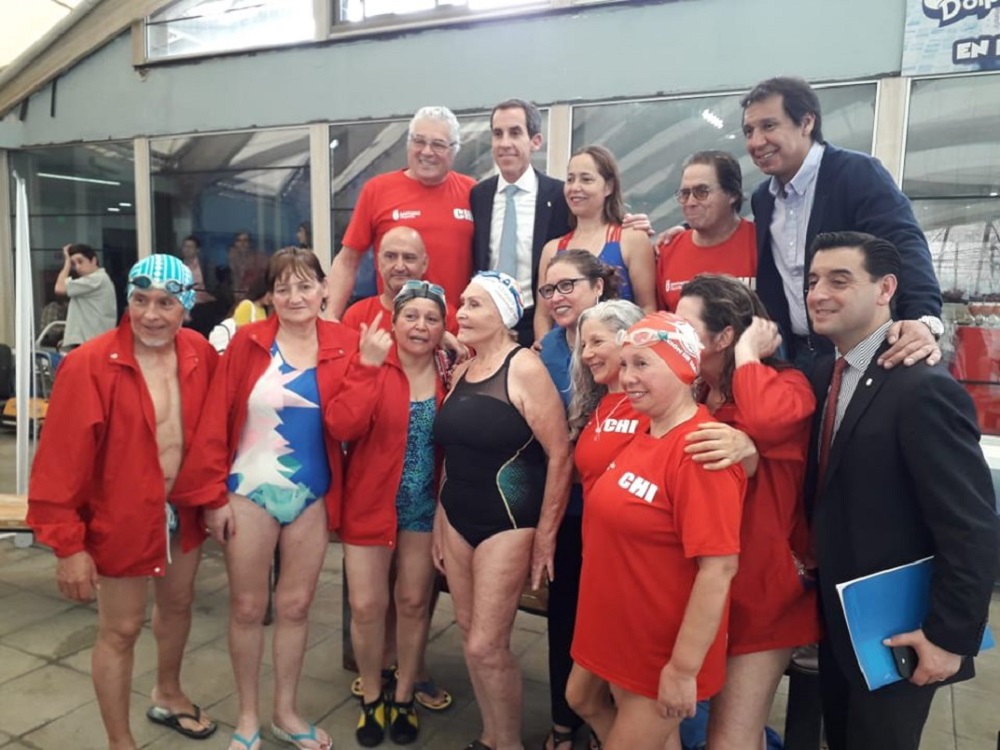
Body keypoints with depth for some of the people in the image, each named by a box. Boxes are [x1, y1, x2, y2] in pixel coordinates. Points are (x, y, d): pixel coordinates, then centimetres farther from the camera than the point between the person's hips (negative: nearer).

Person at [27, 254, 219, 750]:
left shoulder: (201, 355, -7)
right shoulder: (88, 365, -21)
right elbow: (61, 460, -20)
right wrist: (68, 544, -18)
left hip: (184, 508, 6)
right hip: (121, 517, -5)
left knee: (178, 603, 24)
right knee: (121, 630, 9)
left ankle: (167, 696, 51)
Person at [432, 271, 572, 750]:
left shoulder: (524, 369, -14)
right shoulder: (462, 372, 8)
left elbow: (560, 455, -16)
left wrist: (545, 535, -14)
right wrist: (439, 520, 13)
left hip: (508, 522, -7)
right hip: (459, 519, 7)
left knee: (487, 646, -2)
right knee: (469, 634, 15)